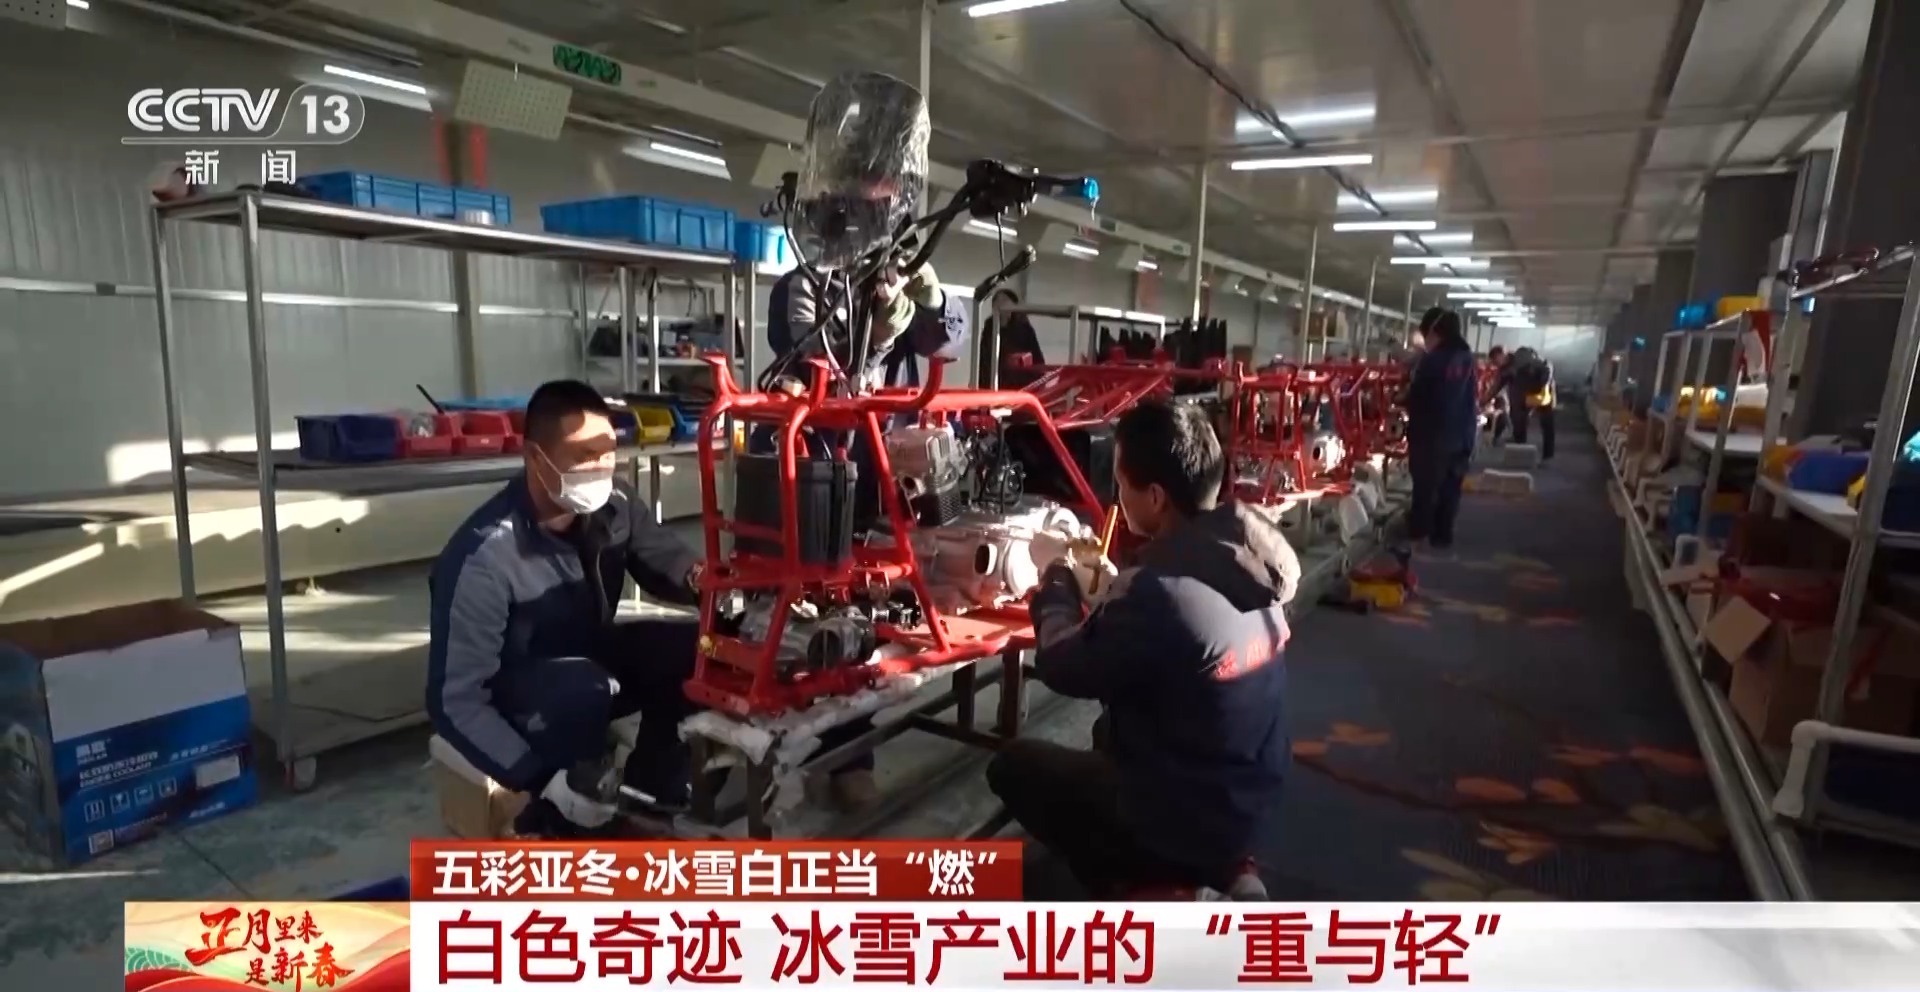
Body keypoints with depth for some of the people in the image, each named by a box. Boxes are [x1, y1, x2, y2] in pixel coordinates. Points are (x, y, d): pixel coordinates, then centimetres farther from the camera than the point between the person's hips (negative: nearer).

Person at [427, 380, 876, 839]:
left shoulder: (613, 505, -16)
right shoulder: (486, 555, -31)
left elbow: (664, 557, 0)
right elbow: (455, 700, -27)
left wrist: (699, 577, -26)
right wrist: (543, 779, -32)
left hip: (590, 655, 6)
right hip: (510, 697, -6)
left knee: (695, 649, -16)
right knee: (584, 689, -36)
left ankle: (649, 794, 1)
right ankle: (551, 823, -12)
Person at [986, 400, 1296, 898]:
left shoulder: (1162, 591, -33)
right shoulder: (1244, 558, -8)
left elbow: (1063, 668, -16)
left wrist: (1056, 578, -2)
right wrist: (1108, 589, 5)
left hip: (1182, 819, -8)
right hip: (1247, 803, 8)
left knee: (1012, 766, 10)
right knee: (1111, 735, 32)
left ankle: (1150, 888, 9)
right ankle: (1216, 870, 24)